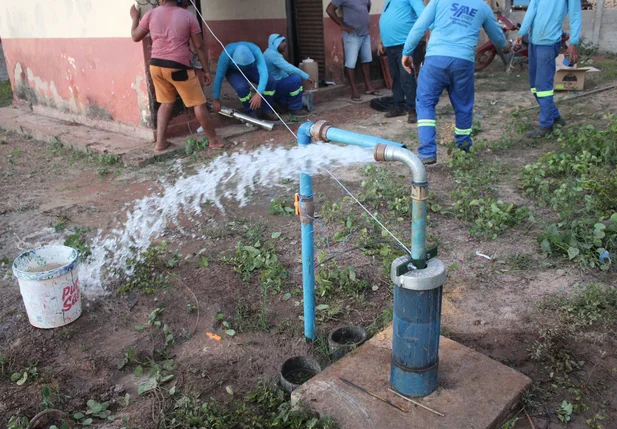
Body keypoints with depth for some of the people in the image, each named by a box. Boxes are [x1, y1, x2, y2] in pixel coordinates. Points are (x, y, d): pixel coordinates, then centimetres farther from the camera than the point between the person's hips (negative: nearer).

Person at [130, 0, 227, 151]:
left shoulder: (151, 14, 4)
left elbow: (135, 37, 15)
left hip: (156, 65, 5)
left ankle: (160, 142, 18)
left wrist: (135, 18, 32)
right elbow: (199, 46, -2)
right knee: (198, 104, 4)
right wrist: (206, 69, 6)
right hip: (178, 67, -5)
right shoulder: (188, 16, -3)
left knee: (166, 103, 20)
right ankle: (214, 140, 11)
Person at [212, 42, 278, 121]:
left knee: (271, 82, -22)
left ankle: (266, 111, -2)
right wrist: (216, 100, -20)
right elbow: (219, 77, -28)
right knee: (242, 87, -34)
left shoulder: (255, 50, -36)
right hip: (233, 71, -2)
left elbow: (263, 72, -43)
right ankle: (251, 113, -9)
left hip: (250, 69, 2)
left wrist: (259, 94, -55)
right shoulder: (226, 55, -37)